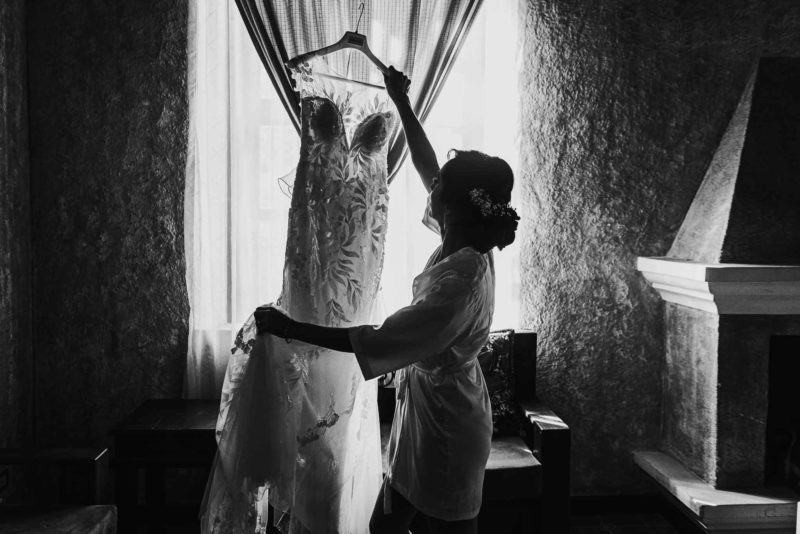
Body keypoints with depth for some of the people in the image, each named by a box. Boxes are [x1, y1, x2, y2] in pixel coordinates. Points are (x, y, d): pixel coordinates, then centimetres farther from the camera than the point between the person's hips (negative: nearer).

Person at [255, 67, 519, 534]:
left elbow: (378, 342, -31)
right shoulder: (470, 243, -3)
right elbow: (428, 168, 9)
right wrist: (403, 104, 16)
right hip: (427, 415, 9)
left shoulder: (460, 280, -30)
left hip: (445, 429, -9)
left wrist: (292, 329, -26)